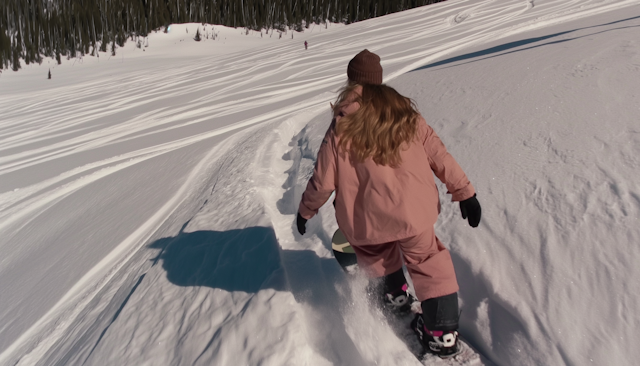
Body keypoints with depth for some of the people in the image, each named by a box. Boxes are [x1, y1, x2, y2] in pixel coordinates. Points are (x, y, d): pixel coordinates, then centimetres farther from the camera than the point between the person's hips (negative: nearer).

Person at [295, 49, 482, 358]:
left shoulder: (342, 127, -8)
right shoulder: (404, 112, 0)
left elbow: (323, 179, -3)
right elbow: (438, 154, 1)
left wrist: (306, 210, 13)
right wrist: (464, 192, 9)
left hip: (366, 219, -2)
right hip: (414, 210, 2)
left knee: (376, 253, 31)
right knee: (428, 260, 20)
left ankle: (394, 294, 48)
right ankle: (443, 334, 17)